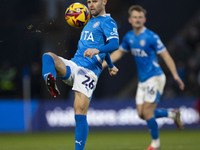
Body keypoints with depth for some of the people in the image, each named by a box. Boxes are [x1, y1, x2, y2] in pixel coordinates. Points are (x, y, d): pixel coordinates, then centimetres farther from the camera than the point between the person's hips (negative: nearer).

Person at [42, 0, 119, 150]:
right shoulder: (91, 22, 27)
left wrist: (96, 50, -36)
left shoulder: (107, 22, 1)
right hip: (72, 65, 7)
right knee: (48, 56, -22)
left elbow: (114, 44, -17)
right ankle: (51, 83, -51)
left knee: (80, 113, -17)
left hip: (89, 71, -7)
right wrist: (110, 66, 52)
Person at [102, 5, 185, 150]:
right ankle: (173, 114, 24)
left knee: (147, 112, -11)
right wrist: (102, 65, 18)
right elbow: (119, 52, 22)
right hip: (142, 80, 7)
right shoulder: (129, 37, 6)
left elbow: (165, 55, -14)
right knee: (142, 113, 3)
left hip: (155, 77, -7)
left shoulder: (151, 37, -14)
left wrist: (175, 75, -23)